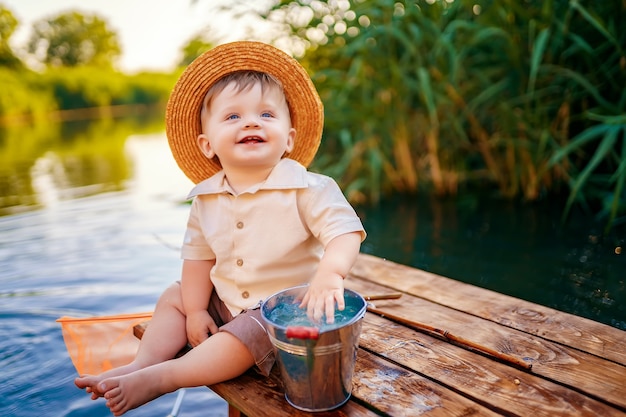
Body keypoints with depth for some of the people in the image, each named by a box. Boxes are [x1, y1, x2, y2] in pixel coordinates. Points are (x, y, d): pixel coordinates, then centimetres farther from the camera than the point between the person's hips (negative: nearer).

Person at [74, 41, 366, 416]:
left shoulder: (306, 189, -20)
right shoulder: (206, 199, -3)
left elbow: (345, 232, -25)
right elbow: (198, 256, 4)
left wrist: (329, 274, -44)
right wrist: (196, 310, 0)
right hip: (225, 302, 6)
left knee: (243, 335, -28)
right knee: (173, 298, 9)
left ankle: (159, 378, -19)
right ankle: (142, 362, 4)